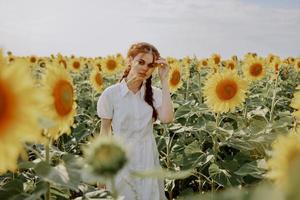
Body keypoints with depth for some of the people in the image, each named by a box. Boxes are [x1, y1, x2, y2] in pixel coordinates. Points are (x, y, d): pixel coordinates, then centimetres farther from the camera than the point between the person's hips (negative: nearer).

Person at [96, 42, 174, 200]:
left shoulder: (154, 93, -3)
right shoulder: (111, 94, -8)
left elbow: (167, 119, -21)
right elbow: (105, 130, -1)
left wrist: (164, 80, -17)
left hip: (148, 160, 2)